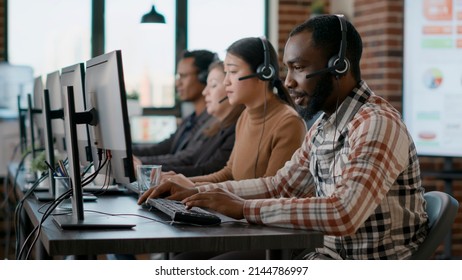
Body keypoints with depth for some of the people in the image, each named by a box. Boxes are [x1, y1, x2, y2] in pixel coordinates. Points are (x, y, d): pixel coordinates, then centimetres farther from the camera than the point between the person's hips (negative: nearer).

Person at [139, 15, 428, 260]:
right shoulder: (324, 125, 9)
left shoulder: (378, 124, -20)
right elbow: (281, 185, 17)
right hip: (334, 254, 8)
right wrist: (196, 192, 7)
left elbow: (344, 214, -31)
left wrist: (244, 208, -25)